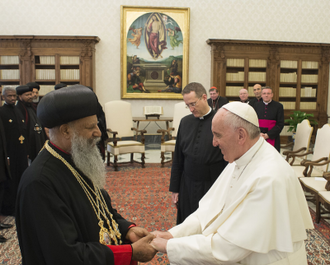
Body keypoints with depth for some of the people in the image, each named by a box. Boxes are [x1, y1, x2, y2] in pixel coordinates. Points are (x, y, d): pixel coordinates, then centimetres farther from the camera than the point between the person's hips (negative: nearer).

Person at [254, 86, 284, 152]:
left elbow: (280, 124, -4)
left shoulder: (278, 106, 1)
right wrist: (259, 134, -8)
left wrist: (268, 135, -12)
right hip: (258, 137, 2)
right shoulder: (257, 105, 10)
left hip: (272, 138, -2)